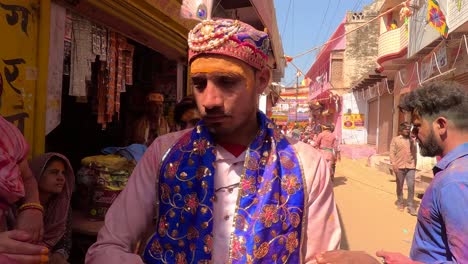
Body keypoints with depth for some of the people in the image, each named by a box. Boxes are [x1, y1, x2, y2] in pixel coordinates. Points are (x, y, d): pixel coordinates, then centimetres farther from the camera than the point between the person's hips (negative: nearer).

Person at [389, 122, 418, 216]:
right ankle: (400, 202, 27)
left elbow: (414, 153, 17)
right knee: (399, 185, 10)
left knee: (411, 186, -6)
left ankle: (411, 206, 0)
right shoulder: (395, 139, 2)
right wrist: (394, 164, -14)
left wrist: (414, 165, 16)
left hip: (410, 166, 1)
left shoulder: (412, 140, 10)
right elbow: (392, 152, -3)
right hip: (399, 166, -1)